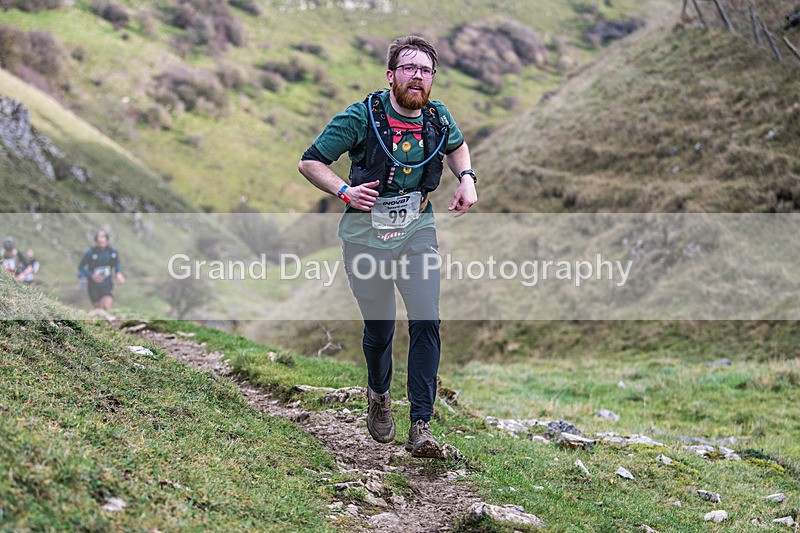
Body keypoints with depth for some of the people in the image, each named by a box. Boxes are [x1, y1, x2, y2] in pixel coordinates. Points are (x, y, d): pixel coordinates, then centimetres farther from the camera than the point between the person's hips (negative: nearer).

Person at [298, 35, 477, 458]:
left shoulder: (437, 117, -3)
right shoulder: (362, 117, -15)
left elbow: (457, 146, 22)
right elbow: (310, 162, -9)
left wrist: (467, 179, 3)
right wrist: (345, 191, -25)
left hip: (417, 231, 2)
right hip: (366, 234, -2)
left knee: (426, 322, -14)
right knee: (379, 329, 8)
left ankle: (421, 427, -11)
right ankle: (379, 395, 41)